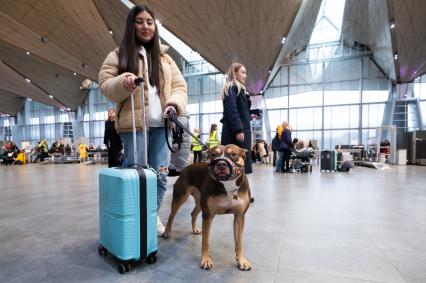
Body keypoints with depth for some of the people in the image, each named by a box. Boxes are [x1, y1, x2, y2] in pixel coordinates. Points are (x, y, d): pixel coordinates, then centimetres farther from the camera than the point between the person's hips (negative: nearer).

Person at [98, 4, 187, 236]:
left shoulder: (165, 57, 18)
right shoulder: (119, 55, 9)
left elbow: (179, 86, 13)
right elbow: (105, 85, 3)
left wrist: (175, 104, -8)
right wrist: (123, 83, -19)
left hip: (161, 125, 3)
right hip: (134, 124, -3)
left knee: (160, 174, 5)